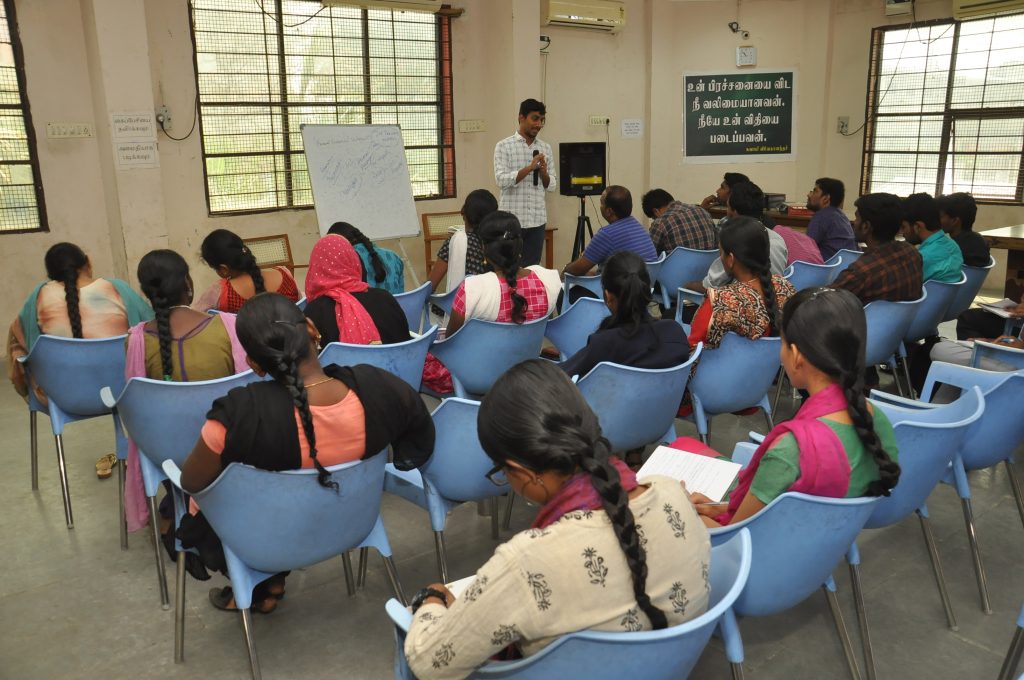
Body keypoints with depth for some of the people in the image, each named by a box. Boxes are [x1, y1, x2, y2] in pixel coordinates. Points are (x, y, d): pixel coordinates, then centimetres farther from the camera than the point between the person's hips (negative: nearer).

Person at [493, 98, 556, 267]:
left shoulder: (545, 148, 10)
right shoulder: (504, 146, -2)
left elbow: (552, 186, 11)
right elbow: (501, 180, -14)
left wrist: (543, 171, -9)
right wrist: (530, 167, -19)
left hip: (537, 220, 4)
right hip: (511, 220, -4)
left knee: (532, 267, 8)